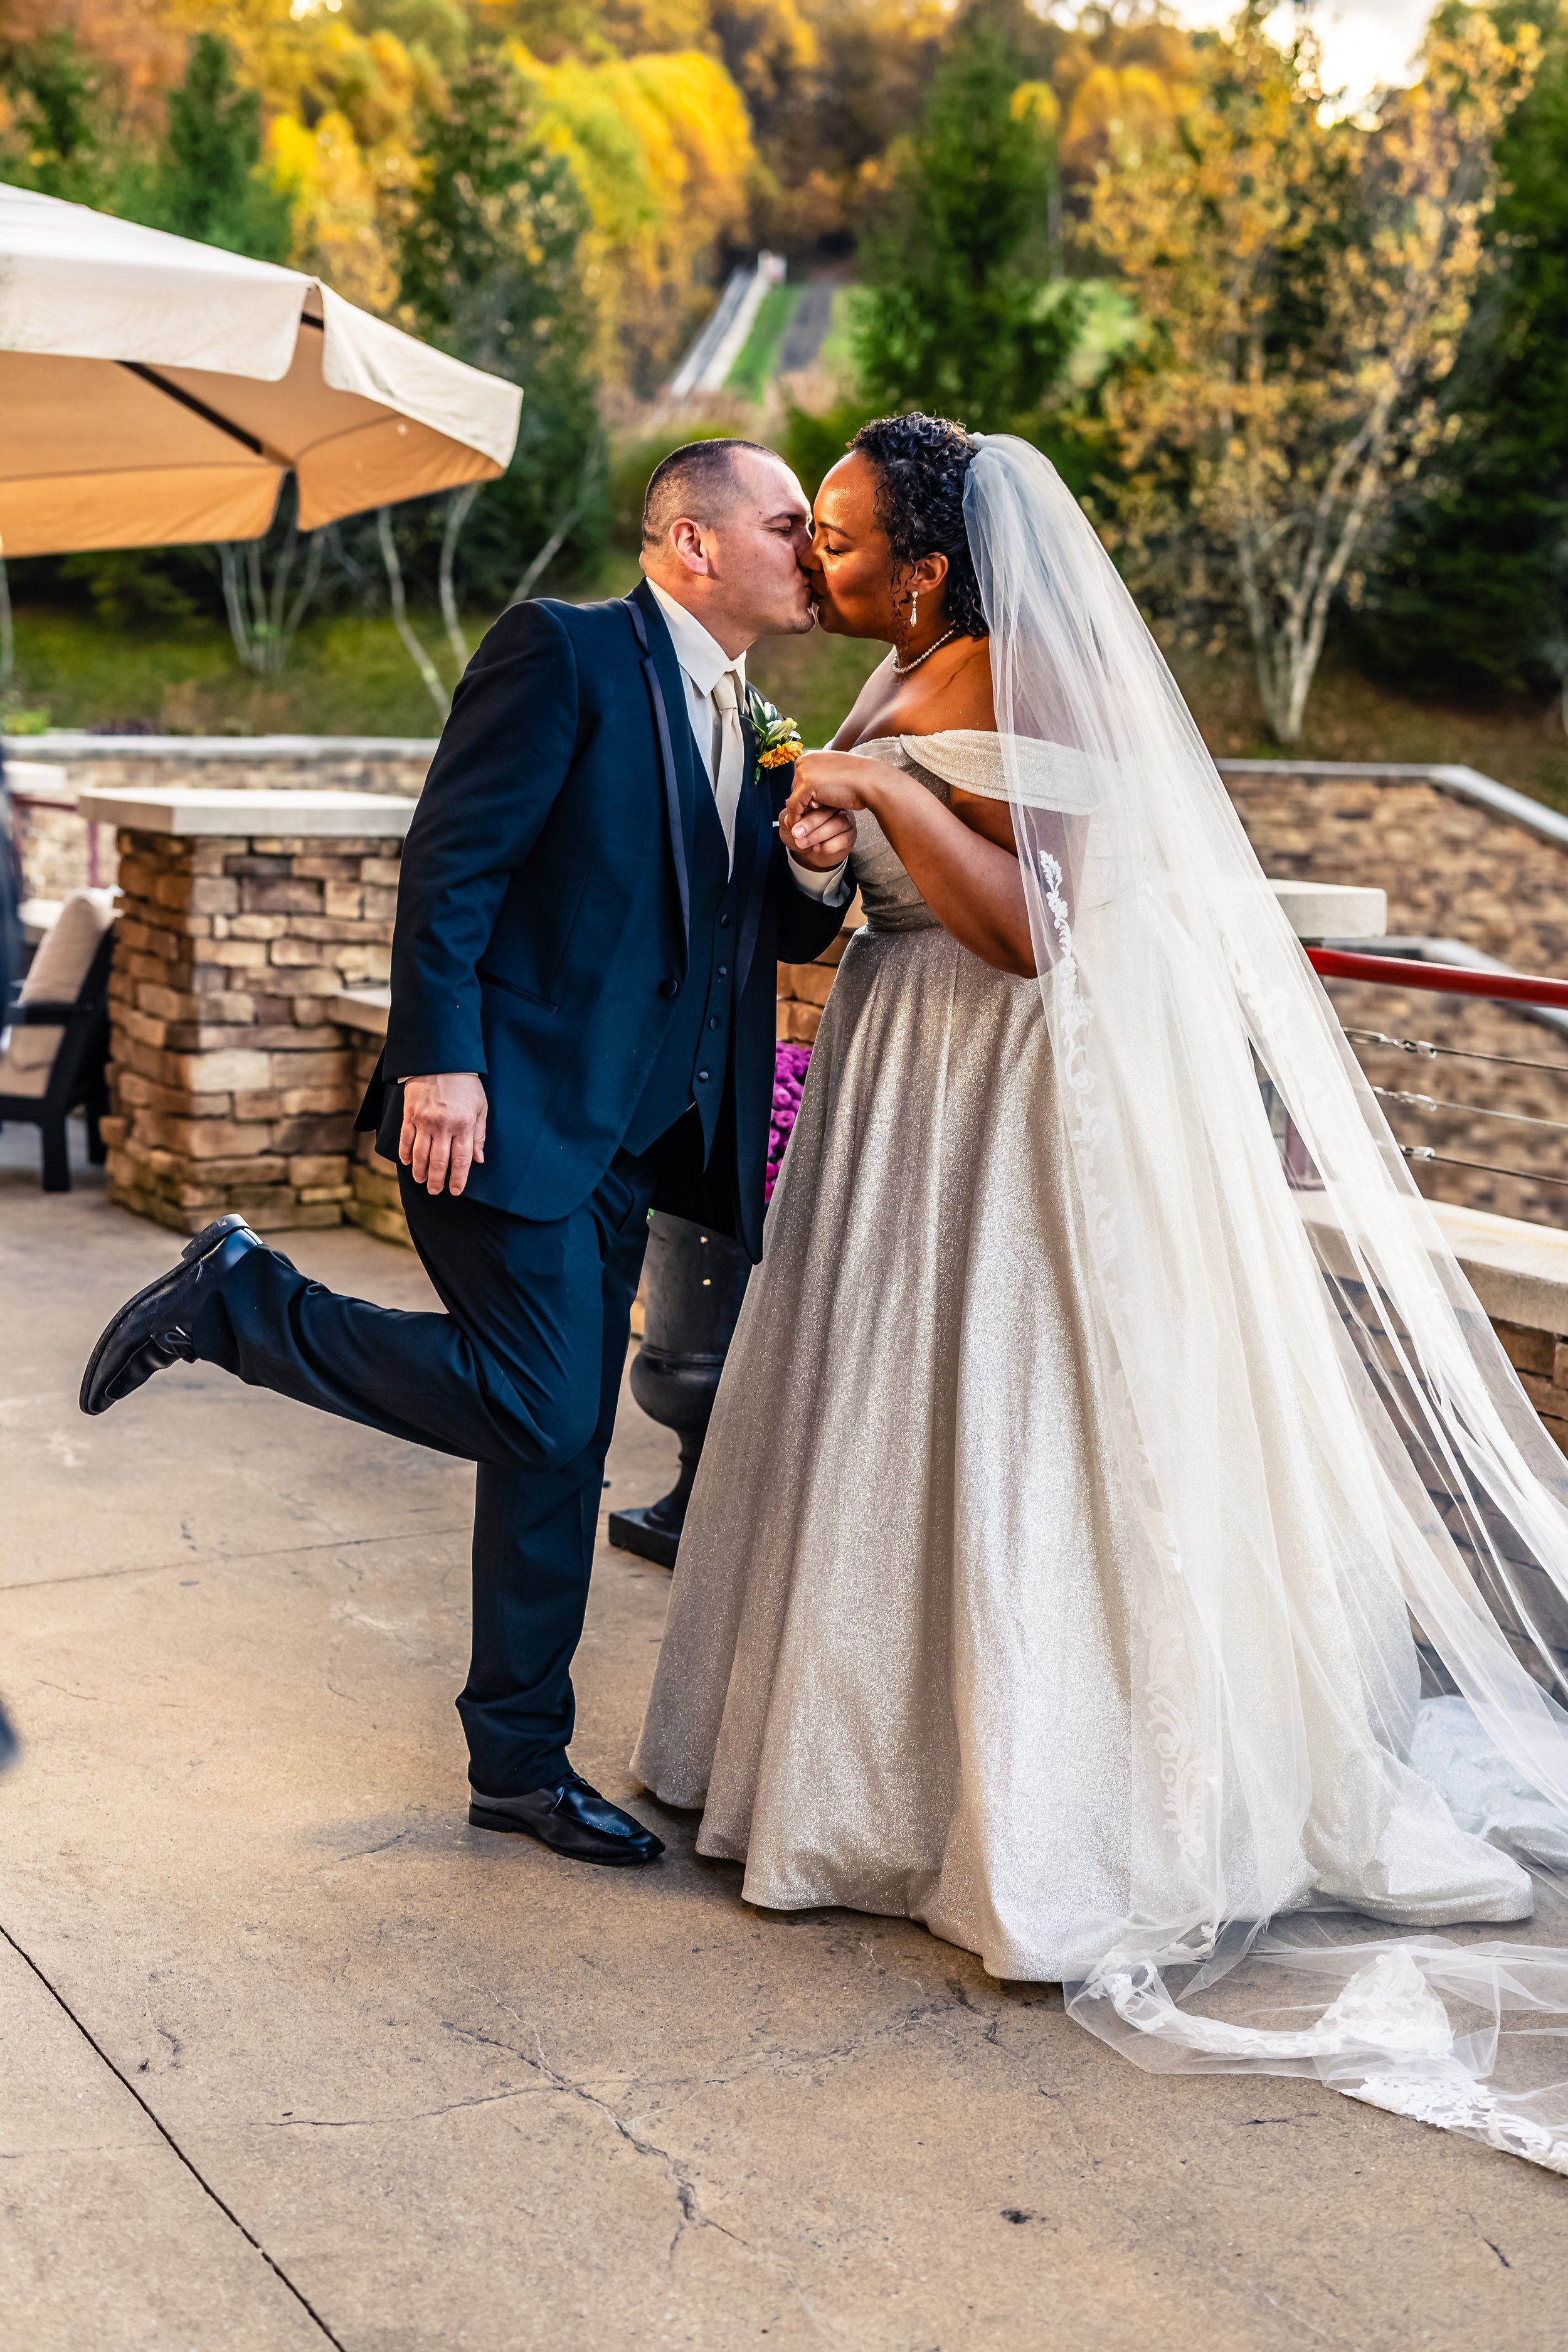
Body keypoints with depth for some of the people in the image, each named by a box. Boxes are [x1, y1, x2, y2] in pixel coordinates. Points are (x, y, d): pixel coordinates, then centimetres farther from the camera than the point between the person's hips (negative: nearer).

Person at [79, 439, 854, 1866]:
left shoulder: (752, 731, 18)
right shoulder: (563, 652, -7)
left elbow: (772, 932, 22)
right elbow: (450, 863, -13)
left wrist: (819, 872, -1)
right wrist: (438, 1059, -21)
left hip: (623, 1144, 8)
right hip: (509, 1107, -8)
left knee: (563, 1441, 10)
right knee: (535, 1409, -14)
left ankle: (520, 1762, 20)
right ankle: (235, 1298, 3)